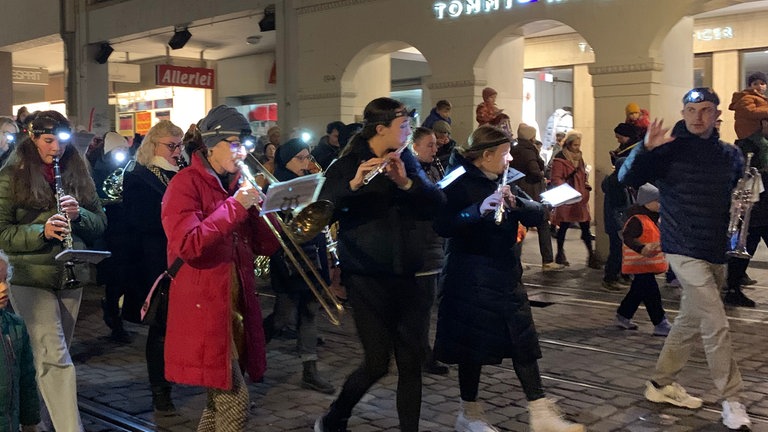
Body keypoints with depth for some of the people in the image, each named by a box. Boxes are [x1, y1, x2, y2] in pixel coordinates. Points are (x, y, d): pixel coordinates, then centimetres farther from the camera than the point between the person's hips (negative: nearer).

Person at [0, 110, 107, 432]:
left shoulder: (77, 173, 9)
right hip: (30, 278, -4)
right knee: (54, 358, -12)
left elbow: (100, 222, 8)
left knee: (55, 356, 15)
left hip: (71, 277, 5)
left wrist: (79, 214, -12)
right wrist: (41, 231, -22)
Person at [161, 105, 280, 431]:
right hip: (203, 307, -8)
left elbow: (264, 246, 11)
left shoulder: (234, 185, 13)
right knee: (234, 401, -7)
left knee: (221, 399, 17)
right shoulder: (186, 184, -9)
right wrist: (234, 206, -22)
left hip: (236, 303, 8)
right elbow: (188, 245, -23)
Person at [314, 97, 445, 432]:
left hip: (407, 274, 5)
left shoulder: (406, 160, 9)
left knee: (411, 363, 4)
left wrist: (406, 182, -18)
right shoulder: (346, 165, -4)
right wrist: (353, 184, -32)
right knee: (377, 364, -4)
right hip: (367, 278, -4)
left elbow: (436, 204, -2)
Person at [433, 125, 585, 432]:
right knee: (474, 346, 2)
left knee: (524, 343, 5)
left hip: (506, 276, 7)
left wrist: (515, 202, -17)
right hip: (471, 280, -7)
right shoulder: (458, 184, -11)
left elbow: (537, 215, 3)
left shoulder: (503, 183, 11)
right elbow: (442, 226, -24)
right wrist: (478, 210, -37)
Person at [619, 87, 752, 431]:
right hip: (686, 251, -6)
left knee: (691, 320, 16)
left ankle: (662, 384, 30)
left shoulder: (729, 155, 7)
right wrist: (645, 148, -31)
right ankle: (731, 401, 2)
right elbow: (627, 178, -13)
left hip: (716, 251, 6)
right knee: (717, 327, -9)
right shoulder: (670, 148, -7)